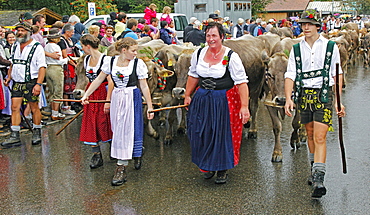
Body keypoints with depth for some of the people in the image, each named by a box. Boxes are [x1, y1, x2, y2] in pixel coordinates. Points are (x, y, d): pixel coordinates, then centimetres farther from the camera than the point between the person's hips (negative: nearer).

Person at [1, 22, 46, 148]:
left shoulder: (37, 47, -6)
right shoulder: (16, 47, 14)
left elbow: (42, 67, -12)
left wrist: (38, 84, -19)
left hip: (31, 82, -5)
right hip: (17, 82, 6)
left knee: (34, 108, 3)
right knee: (15, 107, 0)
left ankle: (37, 133, 20)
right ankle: (14, 136, 3)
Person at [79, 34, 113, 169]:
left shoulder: (104, 59, -14)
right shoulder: (86, 59, 9)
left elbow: (111, 82, -15)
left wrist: (108, 101, -18)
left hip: (104, 92, -6)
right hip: (91, 94, 7)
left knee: (104, 123, 1)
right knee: (91, 124, 1)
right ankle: (96, 155, 7)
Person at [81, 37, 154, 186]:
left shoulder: (138, 63, -5)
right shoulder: (111, 62, 3)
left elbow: (144, 87, -3)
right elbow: (99, 80, 10)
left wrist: (150, 107, -3)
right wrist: (86, 95, 7)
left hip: (132, 99, -4)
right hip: (116, 99, 4)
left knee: (127, 130, -4)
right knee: (118, 130, 7)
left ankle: (121, 168, 2)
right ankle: (137, 153, 29)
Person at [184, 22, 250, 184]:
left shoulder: (231, 57, -12)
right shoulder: (198, 54, 3)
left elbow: (242, 82, -14)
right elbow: (193, 76, 16)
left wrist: (244, 106, -20)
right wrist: (187, 96, 15)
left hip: (225, 101, -4)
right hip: (202, 100, 4)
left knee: (223, 135, 3)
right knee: (202, 134, 7)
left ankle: (222, 170, 23)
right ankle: (208, 166, 30)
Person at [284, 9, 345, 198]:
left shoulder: (330, 47, 1)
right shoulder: (296, 49, 6)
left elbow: (337, 75, 4)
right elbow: (290, 75, 2)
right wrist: (288, 98, -12)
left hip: (324, 94, -3)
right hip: (303, 94, 3)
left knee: (319, 137, -12)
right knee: (310, 134, 15)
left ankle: (319, 179, -14)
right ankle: (315, 170, 33)